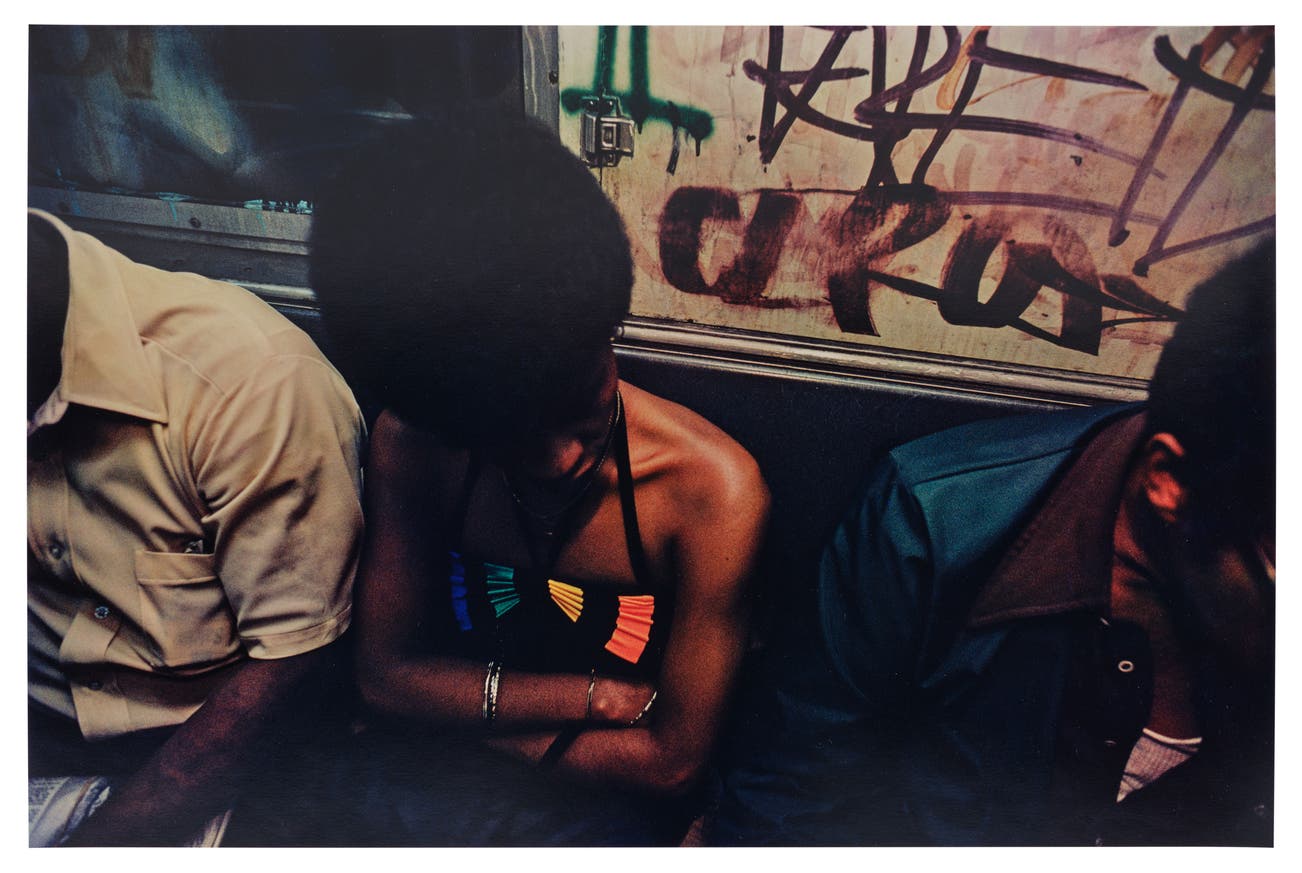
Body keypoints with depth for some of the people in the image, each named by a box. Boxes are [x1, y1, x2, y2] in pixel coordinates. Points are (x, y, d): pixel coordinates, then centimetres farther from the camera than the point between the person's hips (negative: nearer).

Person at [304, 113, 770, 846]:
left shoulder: (713, 489, -21)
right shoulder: (410, 446, -11)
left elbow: (671, 761, -14)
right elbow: (386, 673, -7)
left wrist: (471, 709, -9)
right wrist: (600, 697, -15)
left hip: (600, 796, -3)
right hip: (426, 772, 3)